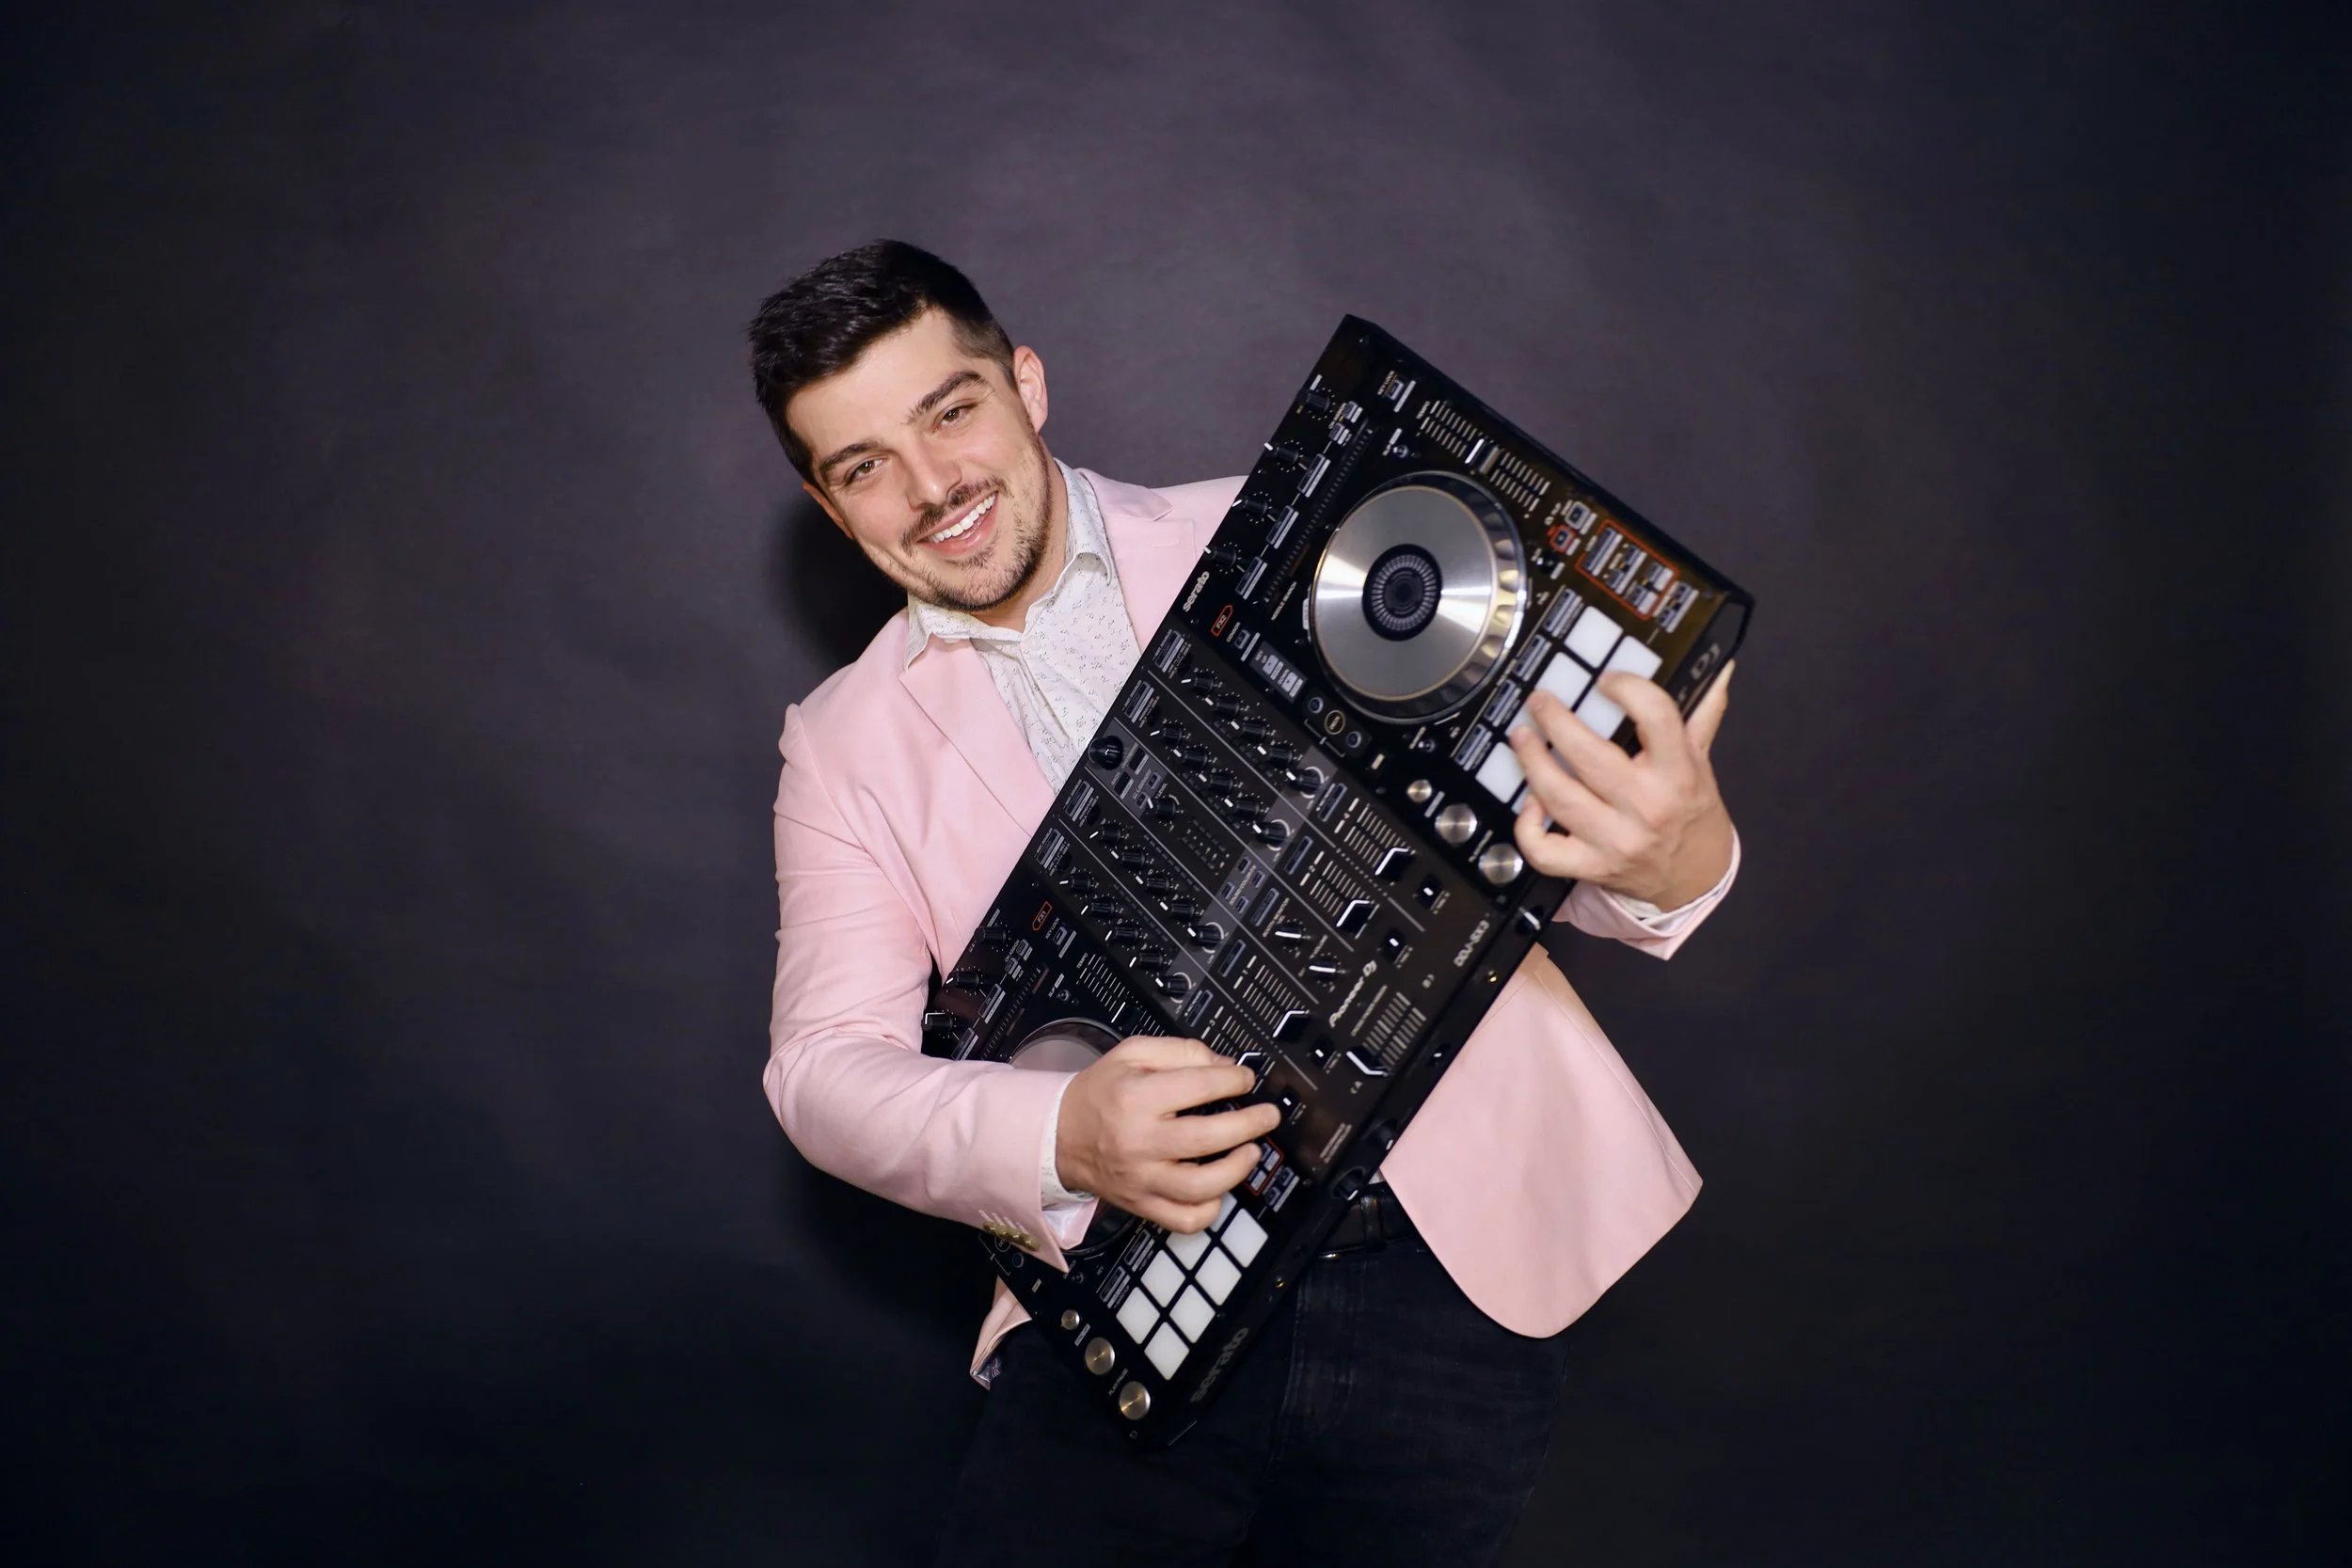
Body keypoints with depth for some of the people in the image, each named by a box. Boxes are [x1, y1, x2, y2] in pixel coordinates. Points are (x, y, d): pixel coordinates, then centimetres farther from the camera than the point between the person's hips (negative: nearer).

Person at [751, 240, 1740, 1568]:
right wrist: (1058, 1140, -21)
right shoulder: (845, 744, 8)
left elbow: (1519, 752, 0)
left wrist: (1674, 861, -25)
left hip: (1452, 1260, -1)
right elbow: (827, 1063, 0)